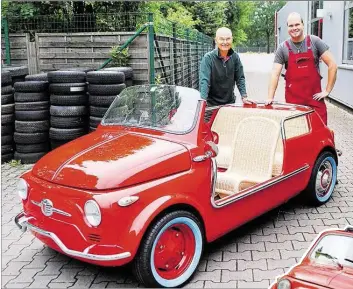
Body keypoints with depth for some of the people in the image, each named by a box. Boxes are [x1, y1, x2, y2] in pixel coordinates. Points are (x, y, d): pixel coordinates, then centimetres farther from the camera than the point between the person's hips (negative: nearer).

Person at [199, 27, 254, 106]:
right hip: (213, 104, -4)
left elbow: (240, 78, 5)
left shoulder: (235, 57, -1)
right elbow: (204, 81, -22)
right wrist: (203, 101, -32)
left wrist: (244, 97, -2)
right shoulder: (208, 58, -14)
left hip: (230, 102, 4)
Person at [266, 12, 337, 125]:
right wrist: (270, 97, -13)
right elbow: (275, 74, -3)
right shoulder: (283, 48, 2)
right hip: (293, 99, 0)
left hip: (315, 98, 0)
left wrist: (327, 90, -5)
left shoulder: (315, 42, 0)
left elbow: (332, 65, -1)